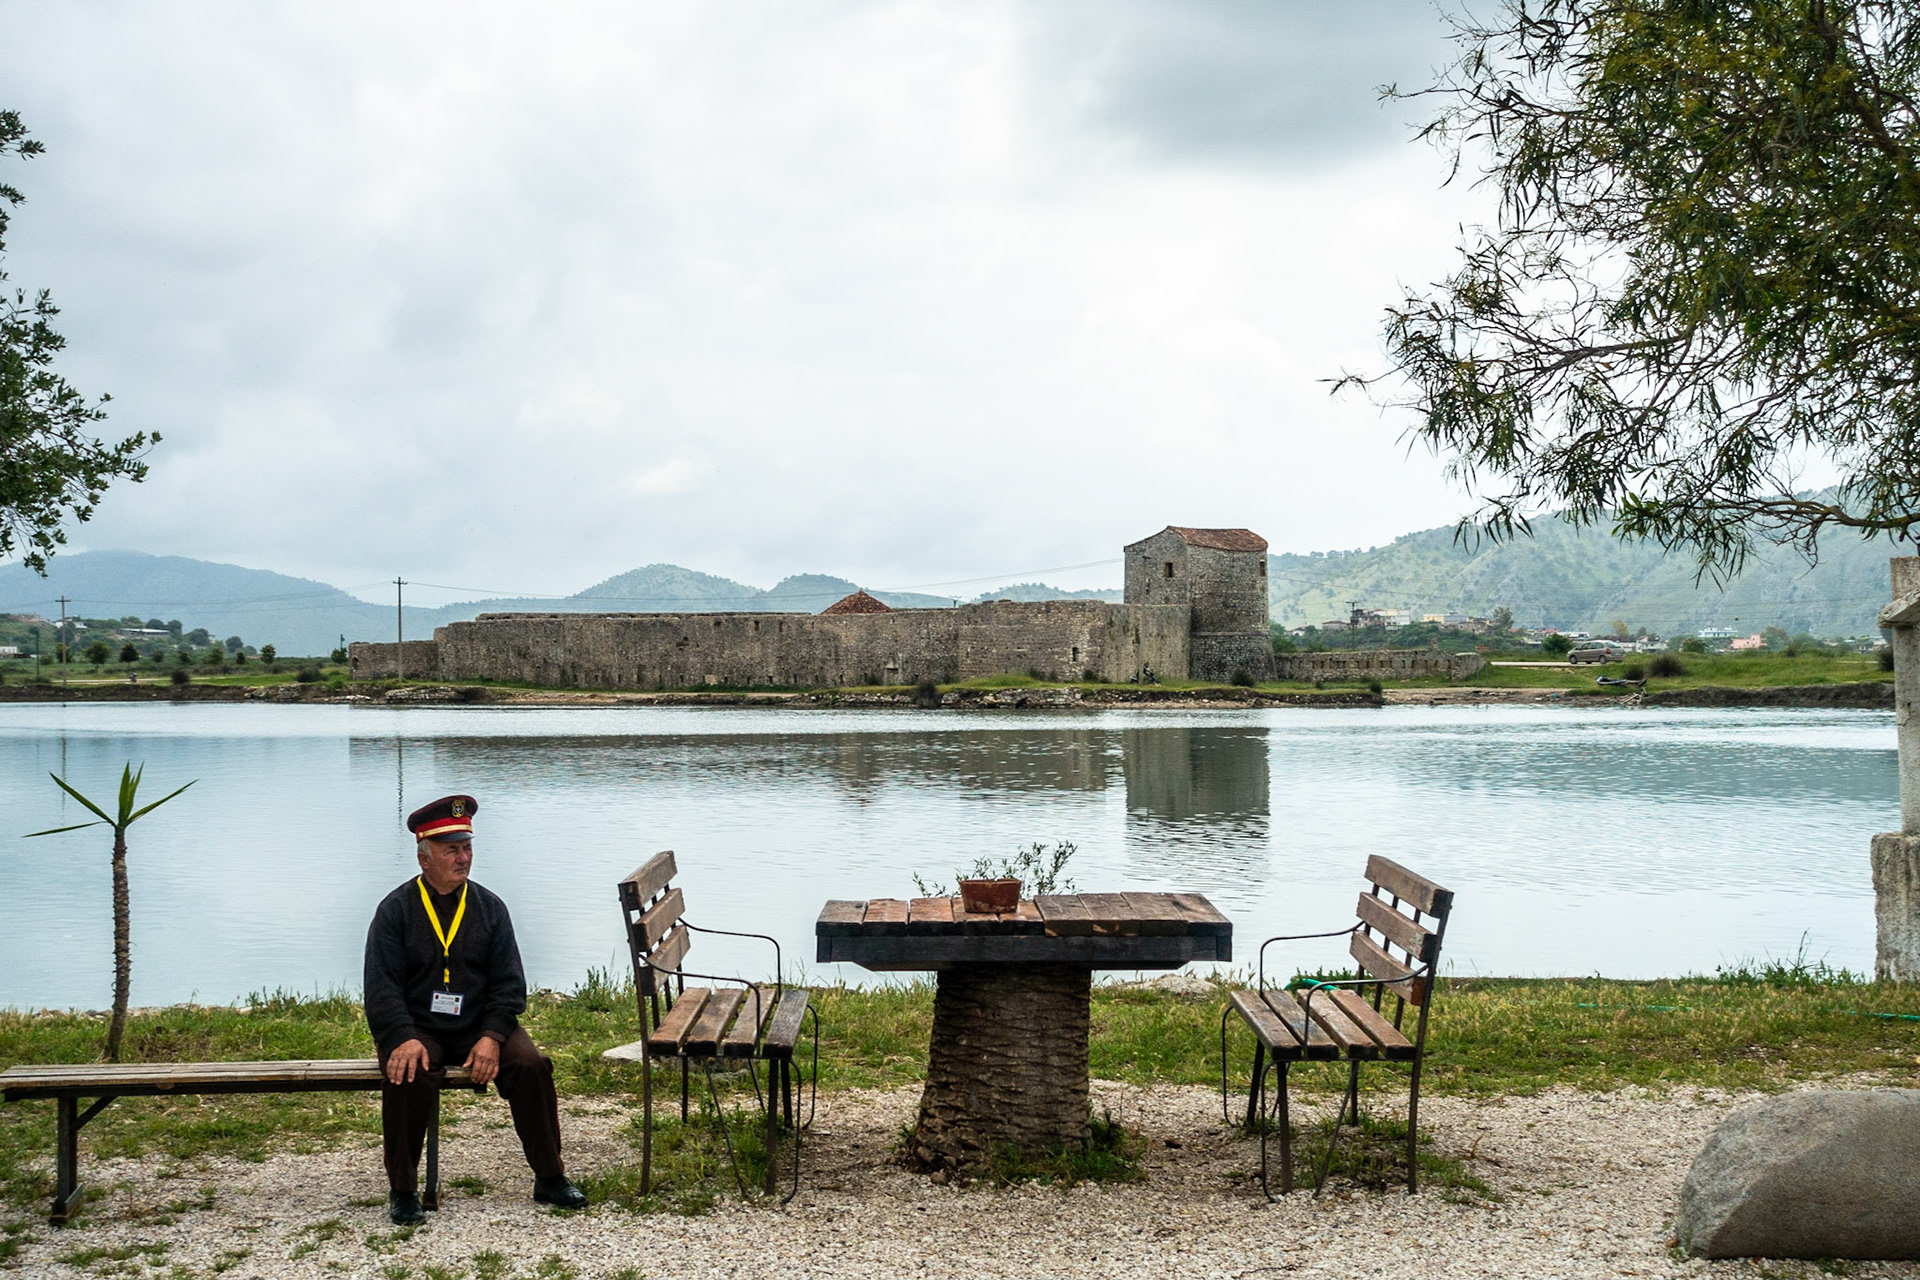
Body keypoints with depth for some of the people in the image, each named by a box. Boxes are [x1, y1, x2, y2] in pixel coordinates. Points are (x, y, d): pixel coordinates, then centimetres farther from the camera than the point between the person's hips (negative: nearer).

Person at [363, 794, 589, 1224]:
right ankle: (402, 1191, -14)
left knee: (532, 1066, -21)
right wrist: (405, 1039, -25)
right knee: (407, 1074, -32)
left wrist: (492, 1036, -15)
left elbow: (509, 982, 3)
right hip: (417, 1027, -2)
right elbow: (382, 985, -7)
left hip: (478, 1026, 2)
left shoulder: (489, 908, 7)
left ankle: (549, 1179, -6)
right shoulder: (395, 909, 0)